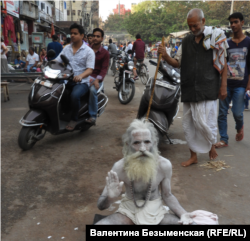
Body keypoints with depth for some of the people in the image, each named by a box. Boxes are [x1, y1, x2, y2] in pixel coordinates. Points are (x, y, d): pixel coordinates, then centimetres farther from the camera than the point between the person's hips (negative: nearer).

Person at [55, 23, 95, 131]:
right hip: (66, 80, 5)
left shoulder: (88, 51, -1)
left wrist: (80, 76, -33)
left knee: (75, 95, -35)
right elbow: (56, 61, 11)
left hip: (82, 82, -5)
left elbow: (89, 69, -12)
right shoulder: (66, 48, 15)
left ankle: (74, 119, -11)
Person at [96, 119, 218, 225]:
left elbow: (167, 195, 0)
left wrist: (183, 213, -19)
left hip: (156, 211, 2)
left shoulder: (164, 165, -16)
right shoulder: (120, 167, -20)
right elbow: (100, 205, -13)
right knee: (99, 225, -31)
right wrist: (110, 198, -37)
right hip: (129, 211, -1)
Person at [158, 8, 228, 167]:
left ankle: (212, 148, 22)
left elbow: (223, 63, 0)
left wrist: (223, 86, -4)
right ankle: (194, 156, 23)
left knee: (203, 122, -9)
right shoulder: (186, 41, 13)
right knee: (189, 124, 8)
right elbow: (177, 63, 13)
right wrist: (165, 56, -6)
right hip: (189, 89, 5)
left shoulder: (216, 36, 0)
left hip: (207, 89, -5)